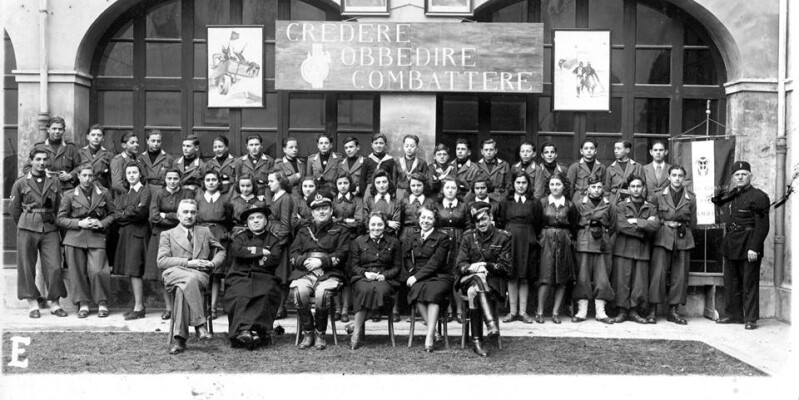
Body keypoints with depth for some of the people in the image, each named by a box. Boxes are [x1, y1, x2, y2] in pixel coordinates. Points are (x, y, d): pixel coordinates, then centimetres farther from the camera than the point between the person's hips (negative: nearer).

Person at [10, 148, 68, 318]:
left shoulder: (54, 182, 8)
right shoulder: (21, 183, 3)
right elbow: (14, 209, 9)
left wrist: (54, 222, 9)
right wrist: (25, 225, 12)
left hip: (50, 229, 1)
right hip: (27, 229, -1)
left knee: (54, 267, -3)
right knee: (27, 267, 2)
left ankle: (54, 302, 8)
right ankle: (32, 303, 11)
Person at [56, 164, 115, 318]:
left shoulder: (104, 193, 8)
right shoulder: (69, 195, 5)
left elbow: (112, 214, 14)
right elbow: (60, 219, 5)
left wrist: (102, 223, -5)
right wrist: (79, 223, -8)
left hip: (97, 238, 0)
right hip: (75, 238, 1)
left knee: (97, 271, -11)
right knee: (78, 272, 1)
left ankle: (102, 303, 5)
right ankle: (83, 304, 14)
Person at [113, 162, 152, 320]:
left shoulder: (145, 191, -1)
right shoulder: (123, 194, 20)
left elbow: (141, 212, -13)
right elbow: (115, 213, 9)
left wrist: (124, 214, -1)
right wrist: (131, 212, -7)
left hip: (138, 233, -7)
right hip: (125, 233, 7)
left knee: (135, 271, -9)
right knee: (130, 272, 6)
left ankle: (139, 308, -6)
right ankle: (138, 305, 11)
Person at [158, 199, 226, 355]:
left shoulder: (205, 232, 27)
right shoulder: (167, 234, 19)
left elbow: (221, 250, 30)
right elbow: (162, 261, 5)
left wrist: (213, 263, 5)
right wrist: (188, 263, -8)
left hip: (200, 275, 1)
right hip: (174, 273, -1)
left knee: (183, 288, -37)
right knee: (190, 279, -40)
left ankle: (179, 339, -38)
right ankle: (199, 324, -41)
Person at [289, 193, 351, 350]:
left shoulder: (341, 230, 16)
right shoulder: (303, 231, 26)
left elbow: (341, 255, 2)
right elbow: (293, 254, 14)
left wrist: (321, 261, -12)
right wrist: (305, 261, -7)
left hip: (329, 273, -2)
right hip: (304, 272, 2)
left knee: (322, 293, -34)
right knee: (300, 291, -31)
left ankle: (320, 334, -12)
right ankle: (307, 333, -13)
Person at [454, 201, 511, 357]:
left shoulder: (503, 237, 4)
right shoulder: (468, 236, 10)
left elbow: (505, 267, 0)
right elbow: (459, 265, 4)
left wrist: (486, 265, -15)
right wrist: (471, 267, -18)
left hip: (493, 280, -2)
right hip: (469, 278, 2)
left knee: (473, 291, -34)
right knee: (479, 278, -36)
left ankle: (476, 340, -34)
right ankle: (491, 324, -43)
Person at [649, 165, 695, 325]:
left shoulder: (691, 198, 10)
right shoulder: (659, 197, 9)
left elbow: (693, 223, 13)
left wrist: (683, 223, 1)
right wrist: (666, 223, 0)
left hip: (683, 240, 2)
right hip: (663, 239, -1)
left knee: (680, 276, 1)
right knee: (658, 273, -9)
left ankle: (673, 310, 10)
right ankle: (653, 310, -3)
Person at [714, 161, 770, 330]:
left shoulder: (759, 196, -9)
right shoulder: (731, 196, 13)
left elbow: (762, 226, -15)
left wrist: (754, 248, -20)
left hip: (748, 246, -7)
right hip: (730, 245, 8)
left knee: (749, 283, -1)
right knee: (731, 282, 13)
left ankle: (751, 318, 7)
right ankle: (733, 314, 24)